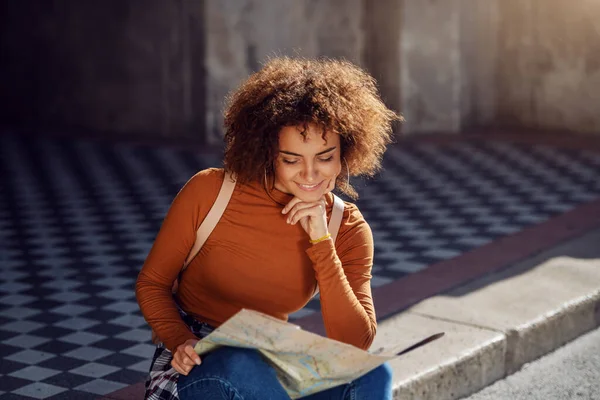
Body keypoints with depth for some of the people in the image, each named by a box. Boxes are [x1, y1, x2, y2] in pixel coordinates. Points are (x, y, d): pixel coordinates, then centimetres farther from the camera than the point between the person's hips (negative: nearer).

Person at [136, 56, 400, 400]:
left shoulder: (348, 228, -6)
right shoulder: (210, 192, -13)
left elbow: (356, 346, -15)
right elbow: (152, 283, 0)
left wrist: (321, 242, -21)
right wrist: (181, 342, -20)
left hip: (270, 367, 2)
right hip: (198, 369, -2)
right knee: (239, 365, -39)